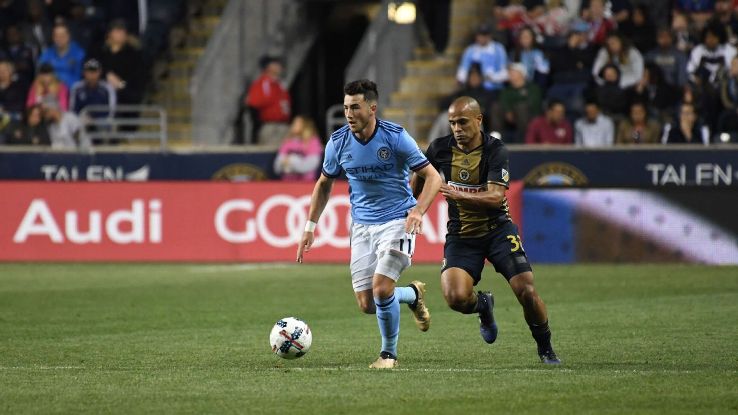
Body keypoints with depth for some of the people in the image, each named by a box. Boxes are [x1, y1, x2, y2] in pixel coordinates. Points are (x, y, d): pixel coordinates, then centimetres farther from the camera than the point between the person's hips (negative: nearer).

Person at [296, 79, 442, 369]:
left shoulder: (395, 137, -14)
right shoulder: (338, 142, -3)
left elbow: (432, 176, -10)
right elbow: (324, 184, 14)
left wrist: (418, 210, -27)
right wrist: (310, 226, 9)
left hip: (397, 221, -4)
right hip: (362, 225, 4)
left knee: (381, 288, -21)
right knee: (367, 305, -1)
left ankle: (389, 354, 3)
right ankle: (413, 295, 32)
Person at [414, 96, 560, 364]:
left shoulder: (496, 151, -14)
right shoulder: (440, 148, -4)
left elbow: (496, 197, -25)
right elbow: (420, 177, 17)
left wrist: (458, 195, -39)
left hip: (497, 229, -2)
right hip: (460, 235, 2)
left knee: (526, 291, -15)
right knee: (456, 298, -22)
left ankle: (545, 349, 12)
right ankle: (483, 305, 17)